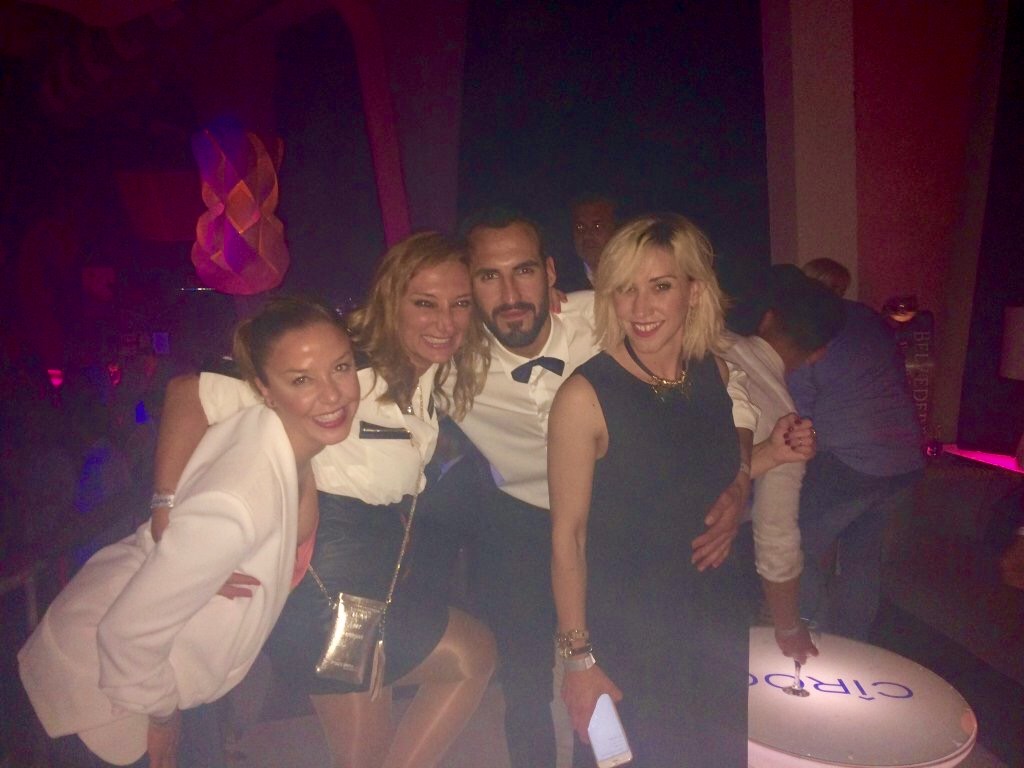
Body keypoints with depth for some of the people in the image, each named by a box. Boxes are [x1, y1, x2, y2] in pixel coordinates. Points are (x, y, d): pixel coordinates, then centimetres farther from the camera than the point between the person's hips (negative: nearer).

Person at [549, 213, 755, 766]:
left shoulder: (713, 372, -5)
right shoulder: (585, 396, -22)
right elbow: (567, 535, -16)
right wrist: (579, 657, -13)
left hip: (718, 618, 6)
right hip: (627, 632, -5)